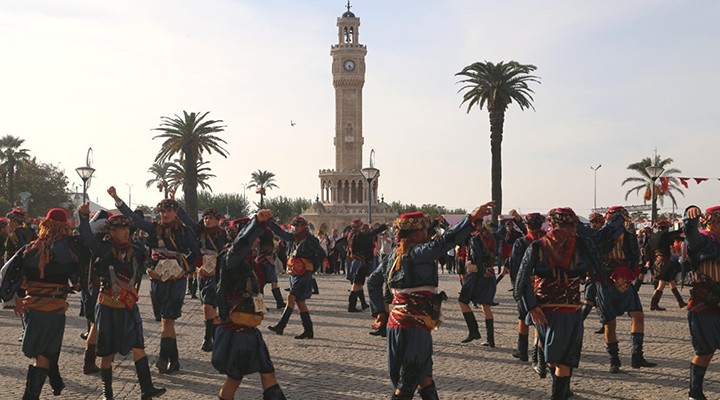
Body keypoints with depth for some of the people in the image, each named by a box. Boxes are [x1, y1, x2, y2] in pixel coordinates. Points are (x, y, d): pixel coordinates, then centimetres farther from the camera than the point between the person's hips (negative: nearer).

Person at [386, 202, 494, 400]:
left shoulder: (395, 255, 11)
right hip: (415, 326, -9)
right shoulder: (417, 253, -14)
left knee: (424, 376, 19)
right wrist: (472, 217, -29)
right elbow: (442, 242, -27)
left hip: (397, 323, 9)